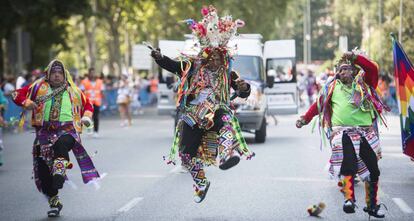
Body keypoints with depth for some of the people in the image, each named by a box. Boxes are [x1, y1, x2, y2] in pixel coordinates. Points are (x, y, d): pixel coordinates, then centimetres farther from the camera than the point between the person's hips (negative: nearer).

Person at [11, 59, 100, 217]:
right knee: (43, 169, -3)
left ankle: (58, 179, -47)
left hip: (67, 130, -2)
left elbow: (87, 104, 28)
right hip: (44, 131, 2)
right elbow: (17, 95, 12)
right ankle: (54, 202, 10)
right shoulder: (39, 87, 14)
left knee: (61, 145, -38)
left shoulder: (73, 91, 16)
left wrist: (86, 117, 8)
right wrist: (27, 102, -8)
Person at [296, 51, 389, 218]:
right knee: (347, 165, -20)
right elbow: (318, 104, 19)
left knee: (372, 169, 3)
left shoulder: (363, 83, 13)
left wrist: (355, 57, -8)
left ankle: (372, 205, 16)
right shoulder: (332, 87, 14)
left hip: (366, 133, 1)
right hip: (342, 133, -1)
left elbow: (373, 68, -4)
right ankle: (349, 199, -23)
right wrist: (305, 119, 16)